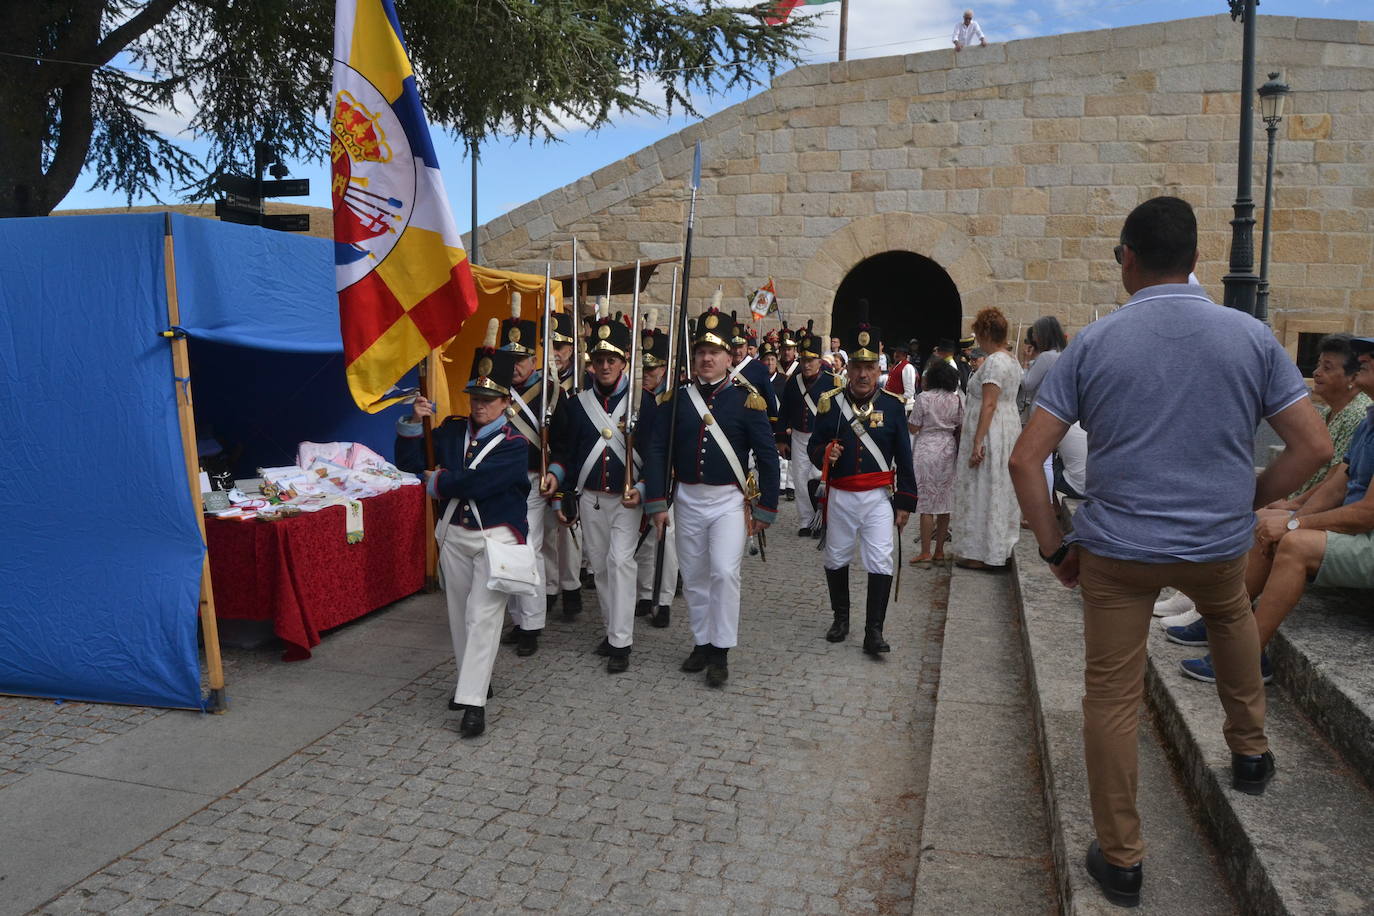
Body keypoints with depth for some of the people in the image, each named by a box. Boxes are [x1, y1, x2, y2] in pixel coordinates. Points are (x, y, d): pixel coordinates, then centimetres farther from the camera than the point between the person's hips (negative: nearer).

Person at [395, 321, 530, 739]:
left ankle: (472, 701, -6)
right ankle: (472, 680, 32)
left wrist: (435, 481, -8)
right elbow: (408, 463, 2)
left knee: (482, 616, -9)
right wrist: (414, 422, -12)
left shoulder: (515, 445, -13)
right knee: (459, 613, 15)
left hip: (495, 538, -5)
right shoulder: (452, 431, 4)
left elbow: (473, 483, -23)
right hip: (453, 535, 6)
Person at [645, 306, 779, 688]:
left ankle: (721, 652, 2)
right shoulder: (677, 397, 0)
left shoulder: (746, 399, -7)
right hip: (687, 499, 3)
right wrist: (657, 503, -5)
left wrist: (766, 509, -5)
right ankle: (702, 643, 27)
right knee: (693, 578, 11)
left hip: (729, 501, -3)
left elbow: (767, 455, -4)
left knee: (724, 572, -12)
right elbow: (658, 450, 0)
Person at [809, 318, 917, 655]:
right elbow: (813, 445, 5)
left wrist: (905, 502, 2)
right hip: (840, 497, 1)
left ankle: (874, 631, 1)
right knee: (836, 560, 12)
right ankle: (841, 617, 32)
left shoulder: (893, 405, -1)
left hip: (879, 497, -1)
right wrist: (823, 454, -20)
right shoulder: (831, 402, -1)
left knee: (880, 563, -6)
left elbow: (904, 457, 3)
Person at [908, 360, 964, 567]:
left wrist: (909, 417, 11)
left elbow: (913, 428, -7)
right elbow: (961, 428, 6)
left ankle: (925, 552, 0)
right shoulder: (956, 399, 1)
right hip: (948, 449, 4)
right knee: (945, 501, 10)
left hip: (926, 449, -4)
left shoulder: (924, 398, -10)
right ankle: (939, 551, 15)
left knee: (926, 502, -1)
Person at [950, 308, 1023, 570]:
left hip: (990, 431, -10)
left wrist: (977, 442, -24)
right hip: (1009, 428, 10)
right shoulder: (1013, 361, 13)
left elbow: (989, 404, -23)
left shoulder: (994, 361, -17)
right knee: (1000, 489, 15)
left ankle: (981, 554, 3)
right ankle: (999, 548, 23)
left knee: (983, 491, -3)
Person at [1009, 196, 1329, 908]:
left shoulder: (1094, 343, -6)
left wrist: (1054, 549, 0)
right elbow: (1314, 447, -1)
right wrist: (1247, 501, 12)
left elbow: (1025, 459, -9)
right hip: (1219, 544, 3)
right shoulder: (1252, 336, -1)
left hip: (1116, 549, -2)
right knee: (1231, 614, 37)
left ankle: (1120, 859, 19)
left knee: (1111, 699, 9)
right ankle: (1249, 750, 46)